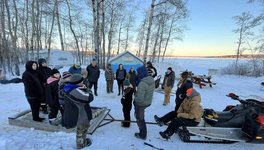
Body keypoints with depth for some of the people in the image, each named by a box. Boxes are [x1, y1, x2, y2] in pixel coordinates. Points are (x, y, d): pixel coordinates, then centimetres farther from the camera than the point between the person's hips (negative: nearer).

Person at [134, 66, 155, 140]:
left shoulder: (142, 84, -34)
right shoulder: (151, 80, -8)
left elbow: (140, 99, -33)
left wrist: (135, 99, -13)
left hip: (141, 104, -8)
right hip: (148, 102, 8)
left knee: (140, 119, 15)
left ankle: (142, 135, 35)